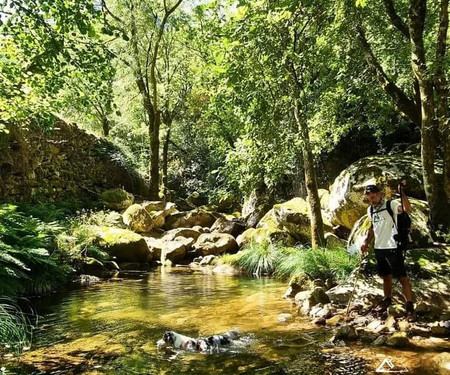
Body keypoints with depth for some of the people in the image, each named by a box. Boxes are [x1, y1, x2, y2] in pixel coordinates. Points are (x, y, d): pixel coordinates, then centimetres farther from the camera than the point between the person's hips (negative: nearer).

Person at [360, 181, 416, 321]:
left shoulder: (391, 204, -11)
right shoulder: (370, 210, 9)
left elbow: (408, 209, -31)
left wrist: (401, 192, -38)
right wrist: (366, 241, 11)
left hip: (393, 248, -6)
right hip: (378, 248, 6)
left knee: (402, 277, -2)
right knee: (386, 276, 19)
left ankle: (410, 307, 4)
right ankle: (387, 299, 35)